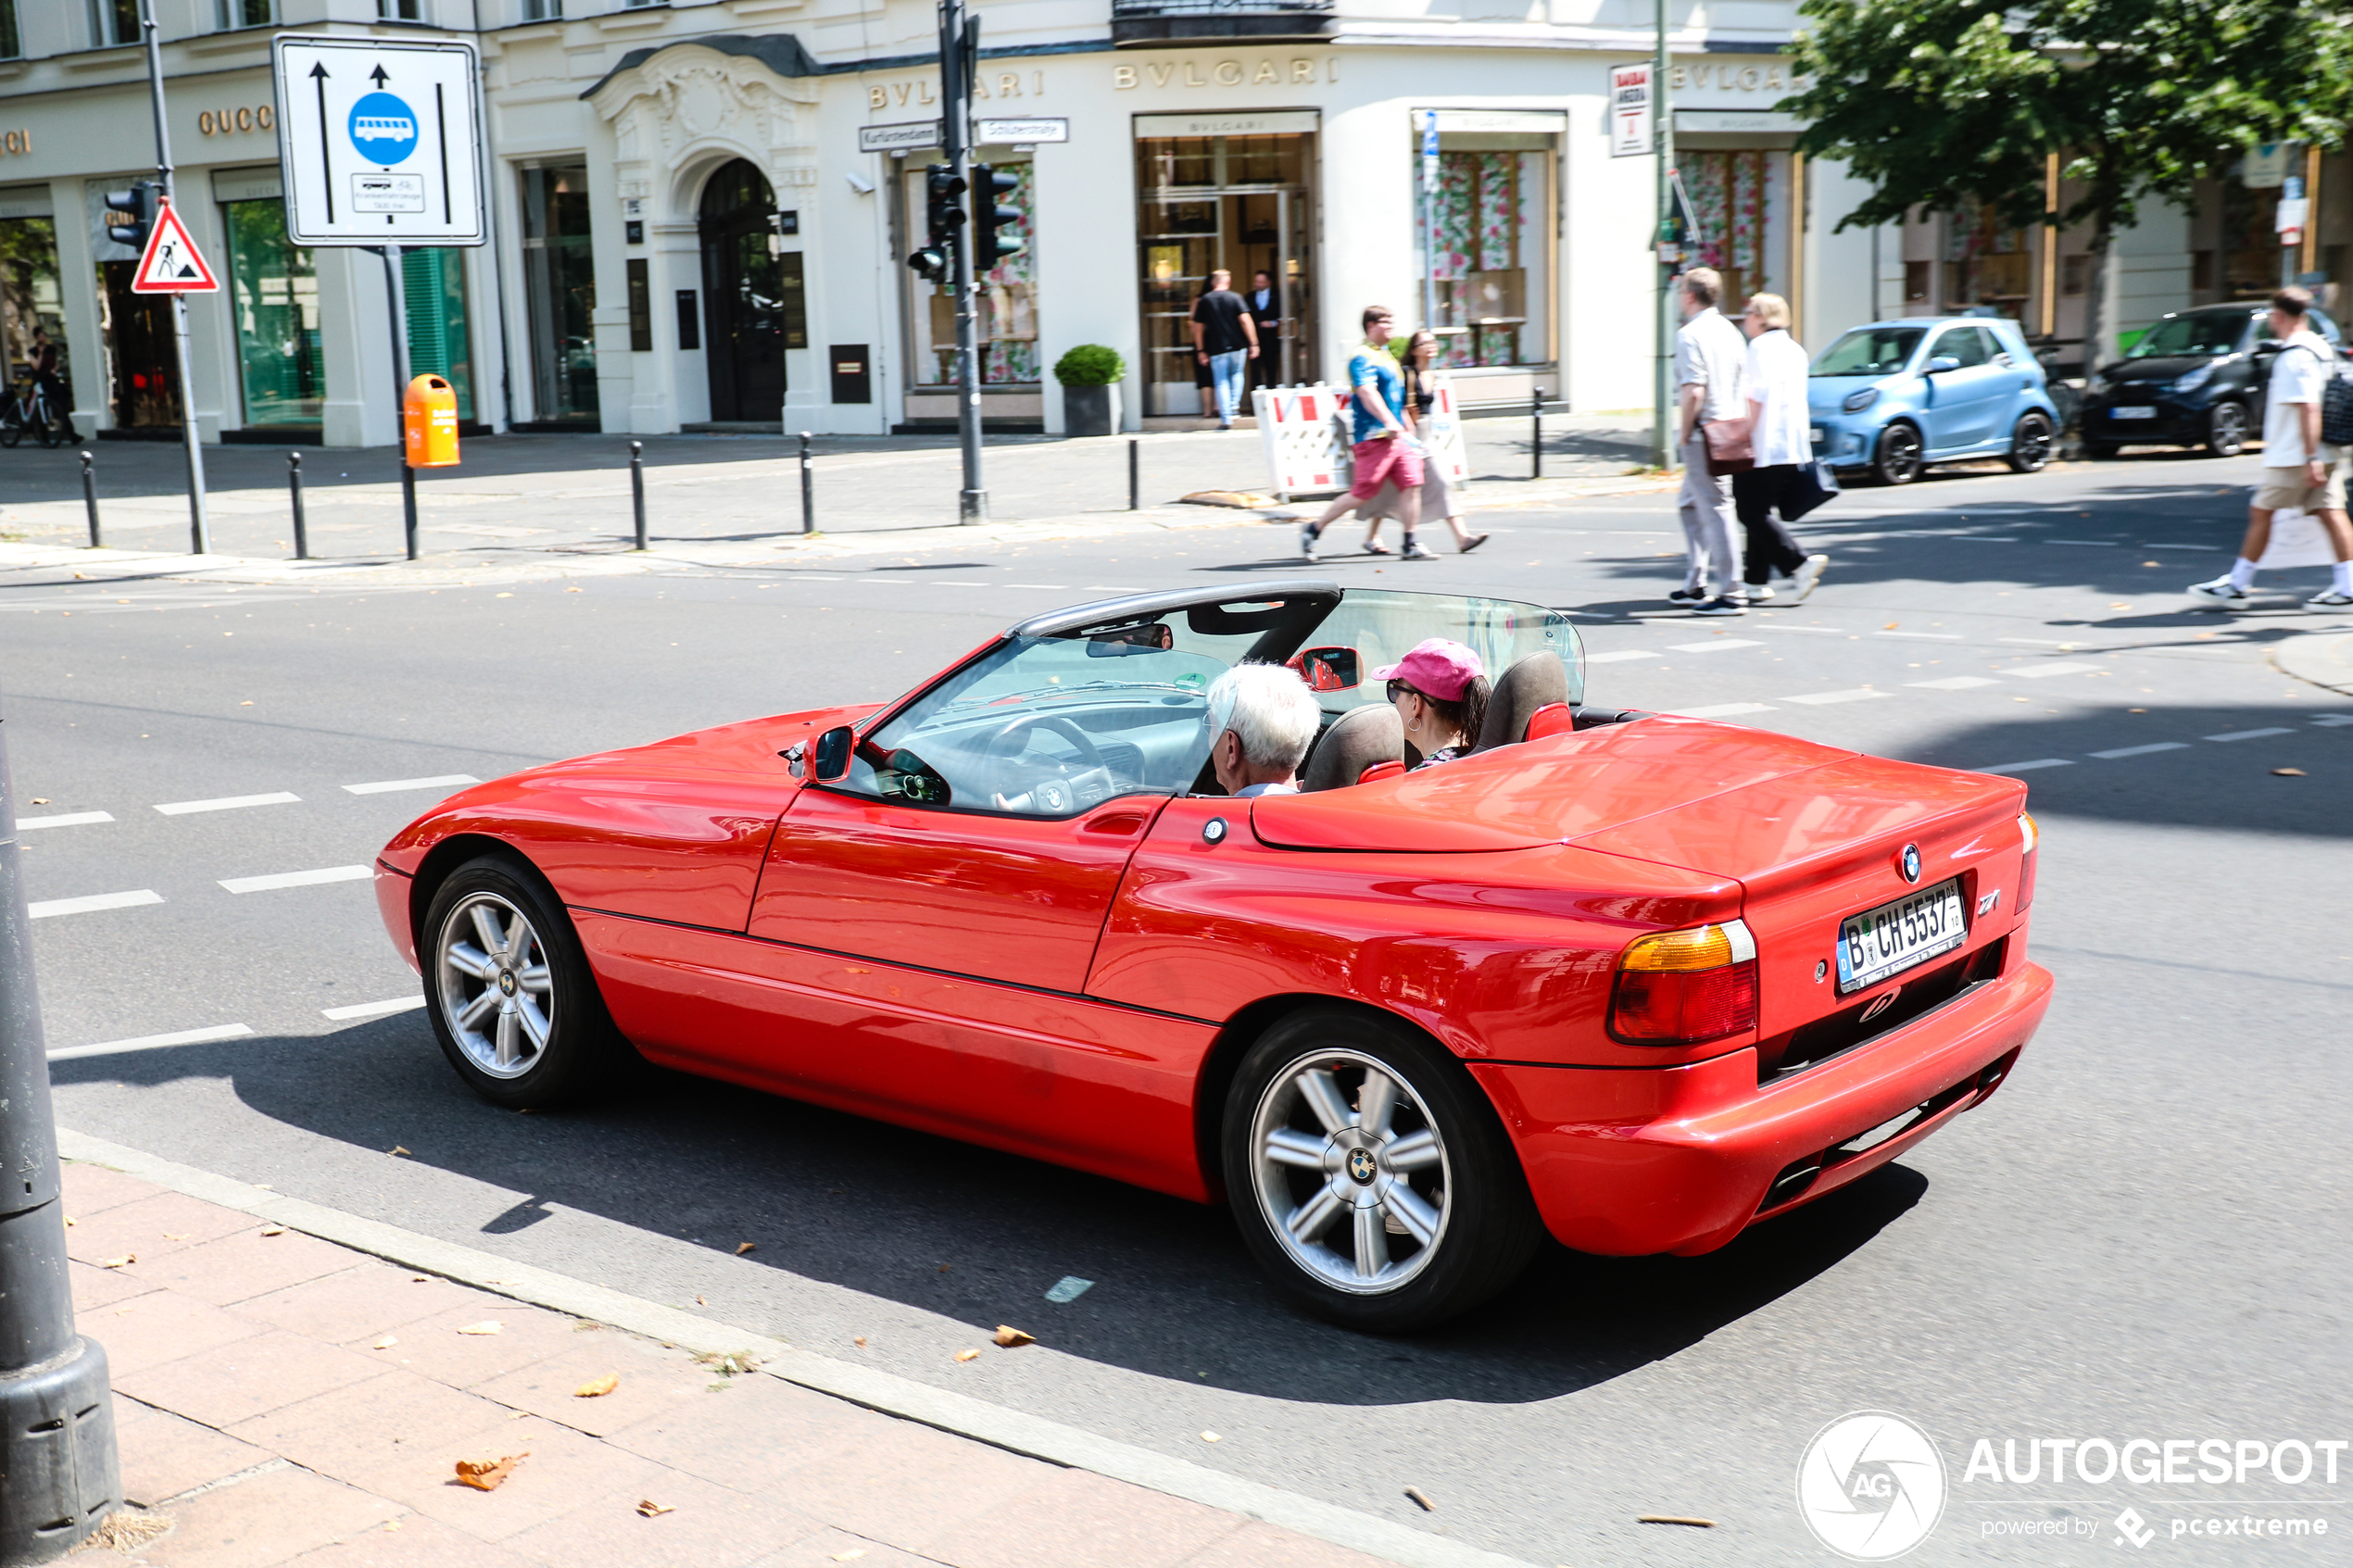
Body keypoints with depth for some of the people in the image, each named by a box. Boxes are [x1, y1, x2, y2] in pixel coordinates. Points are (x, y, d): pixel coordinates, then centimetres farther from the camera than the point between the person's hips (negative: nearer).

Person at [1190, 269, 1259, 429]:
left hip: (1216, 349, 0)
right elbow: (1245, 321, -9)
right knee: (1236, 374, 23)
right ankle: (1234, 406, 9)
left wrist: (1200, 350, 12)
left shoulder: (1204, 301, 4)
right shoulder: (1234, 297, -1)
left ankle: (1225, 418, -3)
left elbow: (1197, 327, 5)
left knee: (1222, 383, 3)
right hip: (1237, 346, 0)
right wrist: (1253, 343, -7)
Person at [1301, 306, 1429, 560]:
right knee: (1362, 493, -7)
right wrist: (1390, 422, -37)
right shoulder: (1362, 357, -10)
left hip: (1397, 435, 9)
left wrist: (1407, 431, 29)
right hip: (1373, 436, -9)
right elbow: (1367, 392, -26)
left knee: (1411, 484, -3)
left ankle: (1411, 544, 3)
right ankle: (1313, 530, 7)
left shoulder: (1387, 356, 20)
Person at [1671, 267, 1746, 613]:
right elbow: (1745, 386, 15)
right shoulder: (1730, 331, 13)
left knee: (1715, 509, -7)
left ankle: (1731, 594, -6)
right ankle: (1694, 585, 23)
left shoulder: (1690, 334, -13)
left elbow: (1693, 392, -22)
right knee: (1690, 505, 20)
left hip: (1704, 434, -9)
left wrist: (1684, 436, -12)